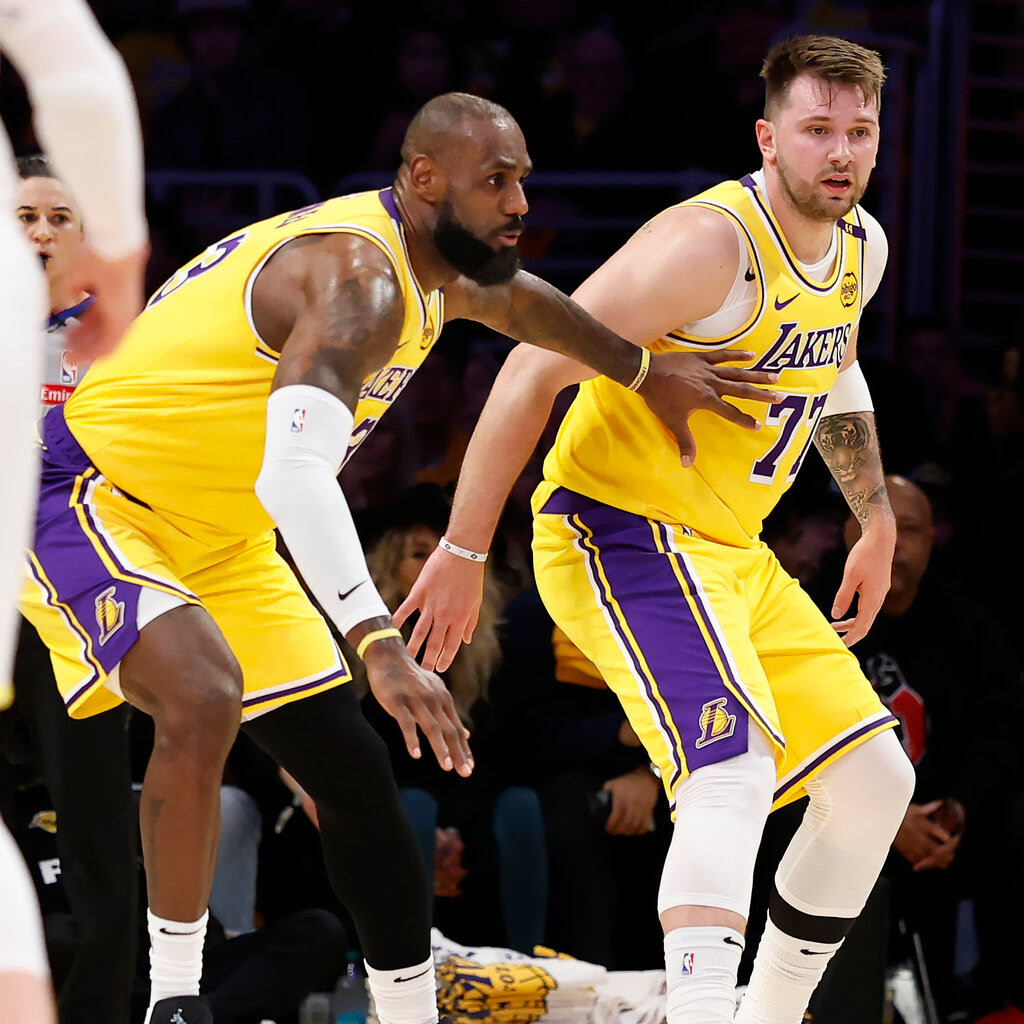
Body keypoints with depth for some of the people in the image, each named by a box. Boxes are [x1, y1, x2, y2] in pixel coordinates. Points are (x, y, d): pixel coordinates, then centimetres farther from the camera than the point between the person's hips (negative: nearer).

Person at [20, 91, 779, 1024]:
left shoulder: (433, 269, 2)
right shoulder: (359, 279, -30)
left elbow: (516, 302, 29)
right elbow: (296, 474, -44)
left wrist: (648, 374, 29)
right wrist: (380, 646, -53)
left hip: (217, 535, 10)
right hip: (84, 494, -10)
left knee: (354, 770, 5)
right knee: (202, 699, -34)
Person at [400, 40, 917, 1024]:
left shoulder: (861, 249, 5)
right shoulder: (712, 243, -23)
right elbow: (534, 370, -23)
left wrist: (877, 520, 27)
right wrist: (463, 554, -22)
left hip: (729, 554, 9)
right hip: (619, 535, -9)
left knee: (874, 781, 11)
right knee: (735, 770, -29)